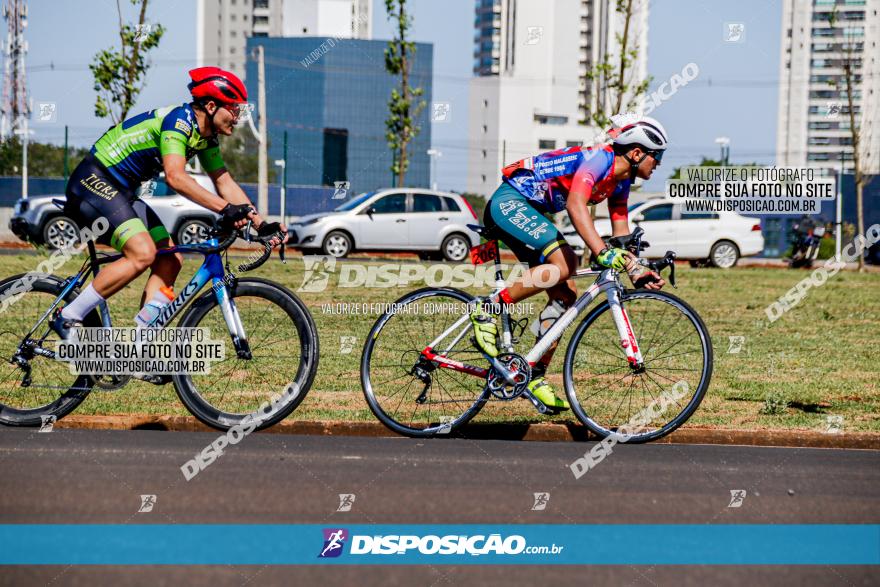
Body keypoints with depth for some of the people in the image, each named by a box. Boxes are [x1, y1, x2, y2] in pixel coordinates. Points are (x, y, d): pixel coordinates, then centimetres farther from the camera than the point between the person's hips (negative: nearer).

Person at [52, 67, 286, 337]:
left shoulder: (207, 137, 6)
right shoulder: (178, 120, -23)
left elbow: (225, 183, 10)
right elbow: (175, 177, -36)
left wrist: (261, 224, -2)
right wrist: (226, 209, -41)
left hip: (123, 193, 10)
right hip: (94, 182, -10)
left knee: (170, 262, 0)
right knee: (143, 253, -26)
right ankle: (68, 318, -17)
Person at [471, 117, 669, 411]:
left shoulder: (621, 182, 9)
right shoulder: (600, 159, -21)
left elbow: (621, 237, 14)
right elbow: (575, 204, -37)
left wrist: (637, 273, -2)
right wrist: (602, 252, -47)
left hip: (531, 212, 10)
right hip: (509, 202, -10)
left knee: (566, 294, 1)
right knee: (562, 263, -30)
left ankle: (535, 376, 5)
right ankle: (487, 311, -20)